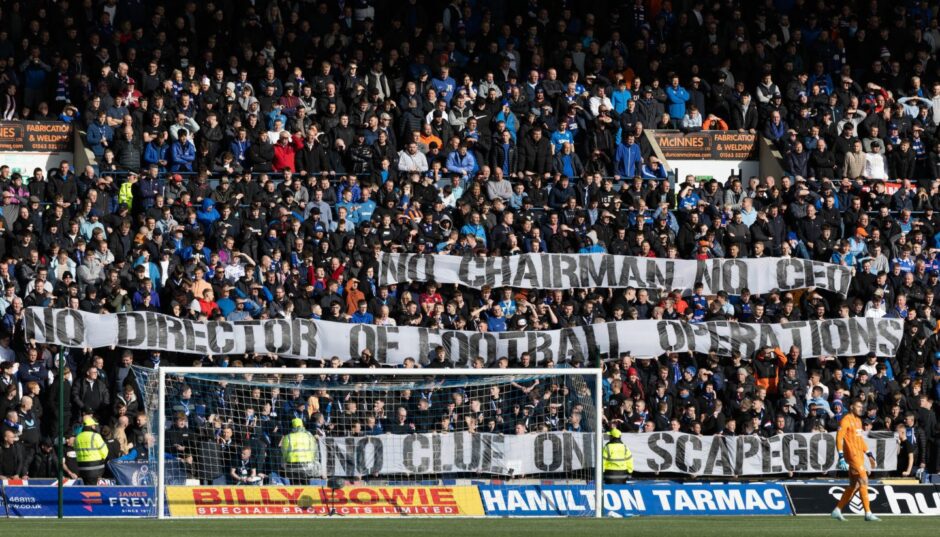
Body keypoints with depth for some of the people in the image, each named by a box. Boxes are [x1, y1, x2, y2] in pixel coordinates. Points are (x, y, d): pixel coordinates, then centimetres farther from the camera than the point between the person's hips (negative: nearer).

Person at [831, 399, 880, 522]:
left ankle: (837, 510, 16)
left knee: (854, 485, 10)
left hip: (859, 456, 9)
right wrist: (841, 456, -23)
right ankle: (868, 513, -13)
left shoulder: (858, 421, 19)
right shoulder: (846, 420, -8)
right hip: (852, 455, -9)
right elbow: (839, 438, -15)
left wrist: (869, 454, 23)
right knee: (863, 480, -12)